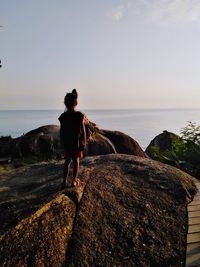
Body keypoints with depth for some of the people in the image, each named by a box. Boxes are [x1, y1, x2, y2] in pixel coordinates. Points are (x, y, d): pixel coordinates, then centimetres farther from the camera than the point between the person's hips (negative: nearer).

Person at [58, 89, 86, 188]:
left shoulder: (63, 116, -7)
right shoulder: (80, 115, -13)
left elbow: (61, 130, -1)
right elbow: (82, 130, -10)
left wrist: (62, 142, 12)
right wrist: (84, 142, -1)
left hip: (66, 142, 2)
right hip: (77, 142, -2)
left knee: (67, 161, 14)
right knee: (76, 161, 12)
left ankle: (65, 181, 13)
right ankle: (75, 180, 21)